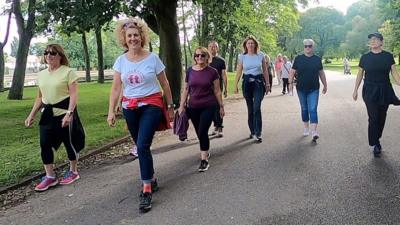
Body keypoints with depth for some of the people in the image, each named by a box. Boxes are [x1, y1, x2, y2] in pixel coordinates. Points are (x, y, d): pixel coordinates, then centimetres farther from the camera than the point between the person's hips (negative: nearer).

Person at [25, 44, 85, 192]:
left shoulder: (68, 72, -8)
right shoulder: (41, 74, 11)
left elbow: (73, 95, -15)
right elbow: (40, 97, 18)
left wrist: (69, 113, -25)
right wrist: (32, 114, 13)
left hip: (64, 113, -6)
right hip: (47, 114, 6)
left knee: (69, 143, 5)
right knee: (45, 145, 2)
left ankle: (73, 172, 24)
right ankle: (50, 177, 14)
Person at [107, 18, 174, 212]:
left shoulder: (152, 58, -4)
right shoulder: (121, 61, 3)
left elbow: (164, 85, 3)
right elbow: (116, 88, 5)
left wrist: (170, 107, 6)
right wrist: (111, 111, -3)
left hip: (151, 105, -4)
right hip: (130, 107, 4)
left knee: (143, 146, -16)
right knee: (141, 147, 11)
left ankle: (146, 191, -9)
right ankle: (151, 179, 31)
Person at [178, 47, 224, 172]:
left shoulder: (212, 72, -4)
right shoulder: (190, 71, 4)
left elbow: (217, 91, 1)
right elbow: (186, 89, 9)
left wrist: (221, 106, 3)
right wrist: (182, 105, 4)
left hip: (209, 106, -3)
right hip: (193, 107, 3)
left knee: (202, 132, -12)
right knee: (199, 133, 12)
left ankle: (204, 160, -2)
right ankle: (205, 152, 36)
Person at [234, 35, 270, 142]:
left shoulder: (261, 55, 3)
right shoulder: (242, 57, 3)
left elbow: (265, 71, 9)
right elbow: (239, 72, 4)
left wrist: (267, 84, 7)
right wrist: (235, 85, -3)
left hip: (259, 82, -1)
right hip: (247, 83, 2)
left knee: (257, 108, -14)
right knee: (250, 109, 8)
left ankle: (258, 133, -10)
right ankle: (252, 131, 22)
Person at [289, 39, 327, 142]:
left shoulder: (317, 59, 5)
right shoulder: (298, 58, 1)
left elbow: (321, 73, 12)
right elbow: (292, 72, 4)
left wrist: (325, 85, 15)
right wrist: (290, 83, -5)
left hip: (314, 89, -1)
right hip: (301, 89, 1)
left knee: (313, 110, -9)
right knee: (304, 109, 13)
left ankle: (314, 132, -14)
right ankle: (306, 128, 28)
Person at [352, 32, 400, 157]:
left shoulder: (388, 56, 1)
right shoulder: (365, 57, 0)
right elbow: (360, 74, 6)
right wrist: (355, 90, 5)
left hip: (384, 91, 1)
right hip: (370, 91, -1)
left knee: (381, 117, 9)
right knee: (373, 118, -5)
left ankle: (376, 140, 27)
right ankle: (374, 144, 4)